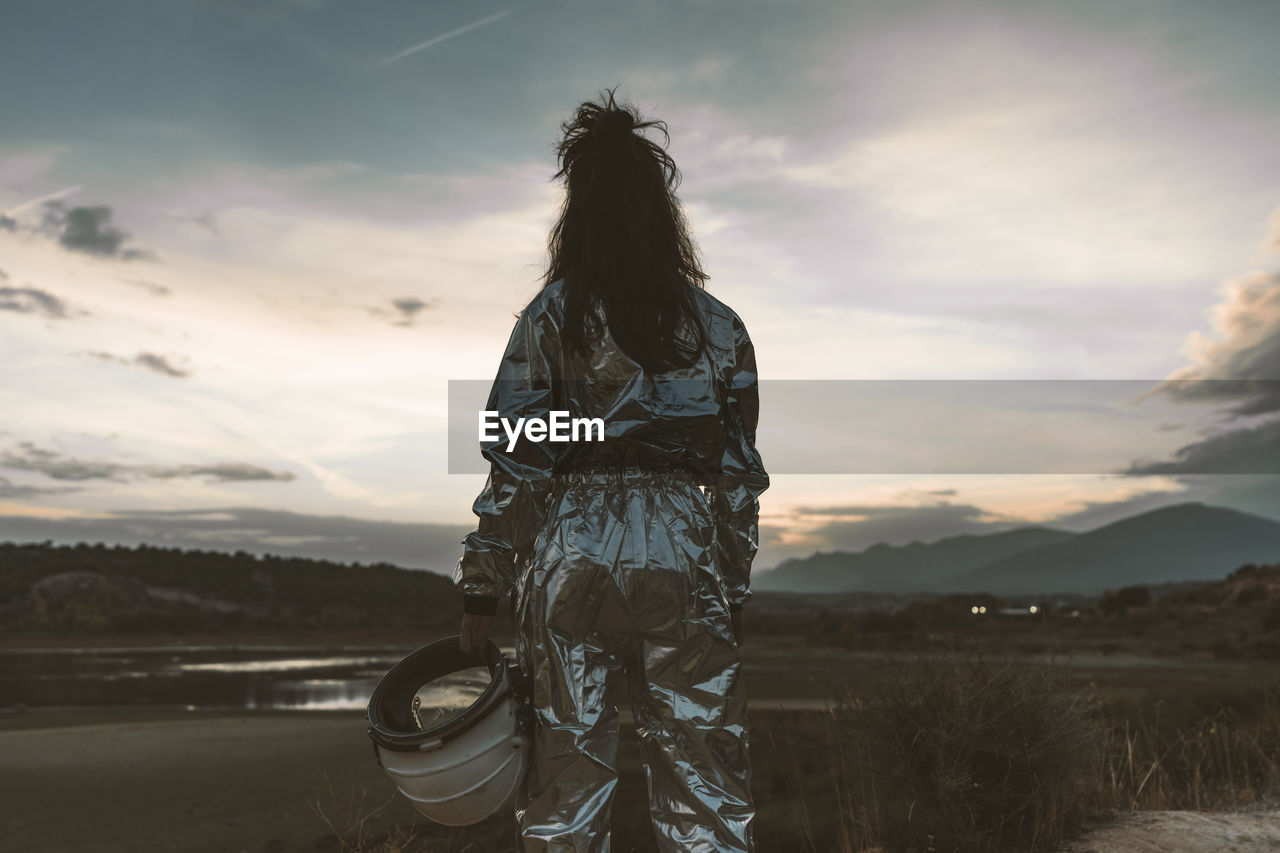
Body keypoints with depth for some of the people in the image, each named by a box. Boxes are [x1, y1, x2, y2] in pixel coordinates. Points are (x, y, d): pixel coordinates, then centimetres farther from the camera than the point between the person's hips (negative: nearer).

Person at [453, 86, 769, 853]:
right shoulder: (718, 324, 7)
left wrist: (484, 589, 1)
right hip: (684, 557, 2)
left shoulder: (552, 315, 0)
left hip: (573, 555, -1)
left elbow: (516, 464, -4)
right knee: (703, 785, 7)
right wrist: (736, 589, 15)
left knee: (568, 773, 9)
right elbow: (740, 472, 8)